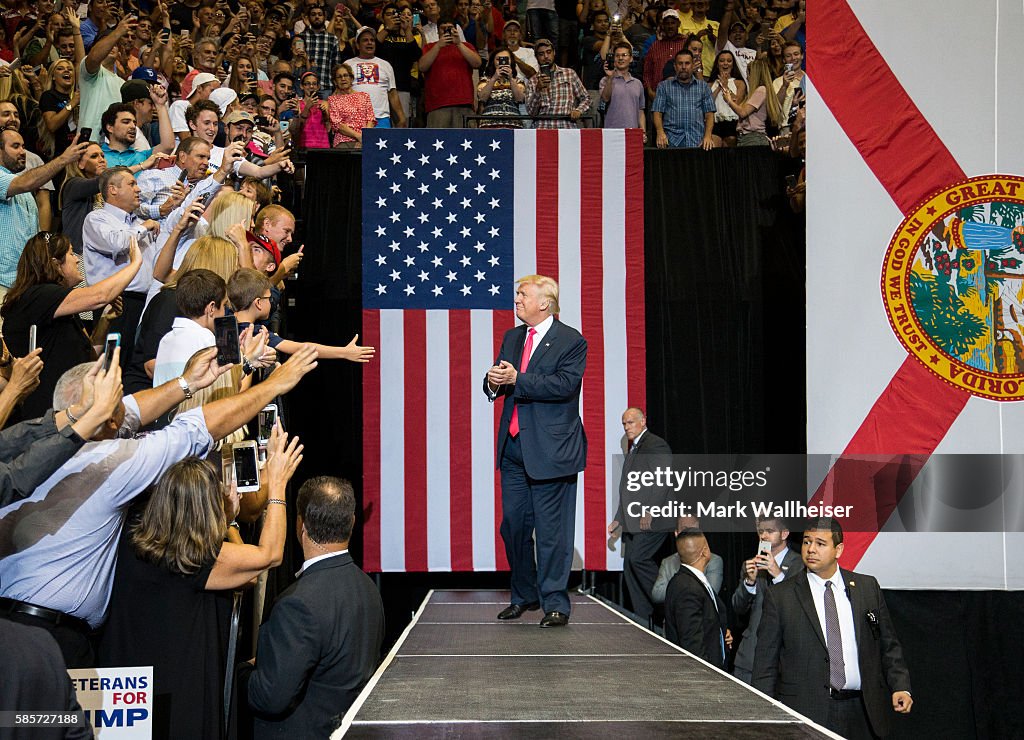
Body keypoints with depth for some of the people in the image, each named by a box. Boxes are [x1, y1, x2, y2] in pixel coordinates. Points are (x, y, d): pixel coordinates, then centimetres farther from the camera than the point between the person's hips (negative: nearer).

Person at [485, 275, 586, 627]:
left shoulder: (571, 341, -6)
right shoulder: (511, 338, 15)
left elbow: (564, 384, -19)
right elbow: (496, 385, 16)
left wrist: (516, 379, -22)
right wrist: (494, 382, -9)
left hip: (550, 448, -7)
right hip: (513, 446, 7)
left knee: (551, 529, -3)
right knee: (513, 525, 11)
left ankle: (554, 602, 4)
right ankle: (524, 595, 25)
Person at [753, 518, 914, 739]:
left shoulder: (867, 587, 8)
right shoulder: (779, 596, 0)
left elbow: (888, 645, 12)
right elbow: (765, 662, 1)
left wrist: (901, 687, -1)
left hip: (863, 712, 2)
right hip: (805, 711, -2)